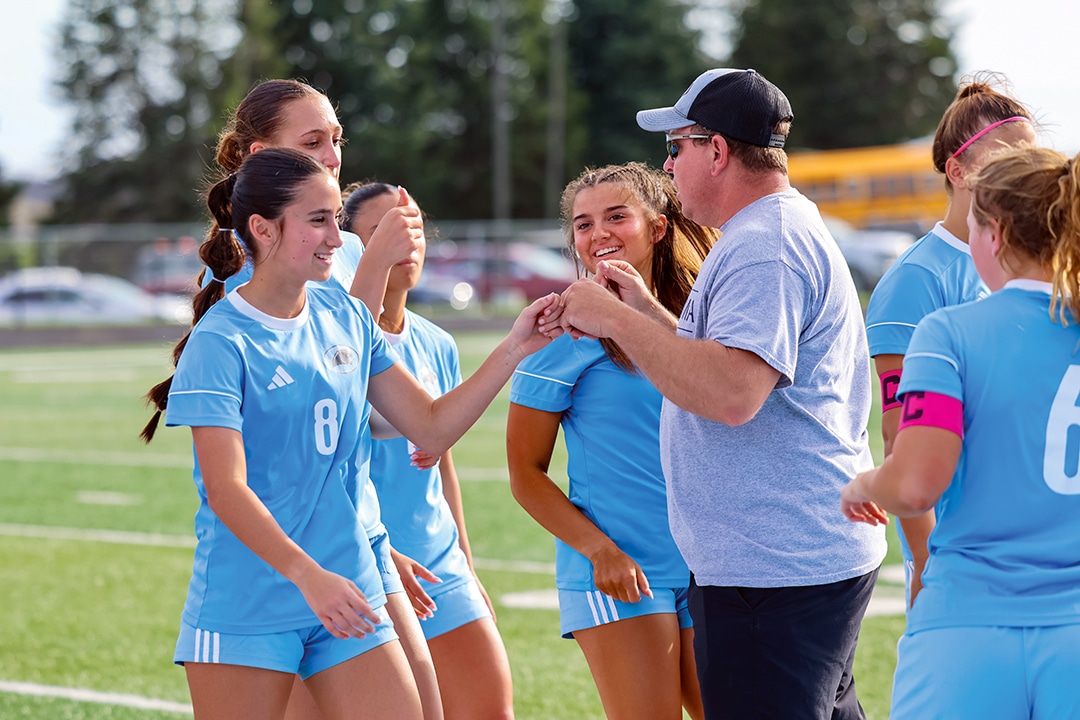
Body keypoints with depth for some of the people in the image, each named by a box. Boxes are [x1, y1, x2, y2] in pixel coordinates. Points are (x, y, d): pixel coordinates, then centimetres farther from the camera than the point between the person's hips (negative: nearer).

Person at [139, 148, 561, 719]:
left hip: (347, 597, 6)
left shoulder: (346, 318, 7)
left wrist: (514, 349, -2)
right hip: (244, 609, -5)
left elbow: (432, 426, 10)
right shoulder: (220, 343, -12)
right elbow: (226, 489, -20)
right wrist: (307, 575, -31)